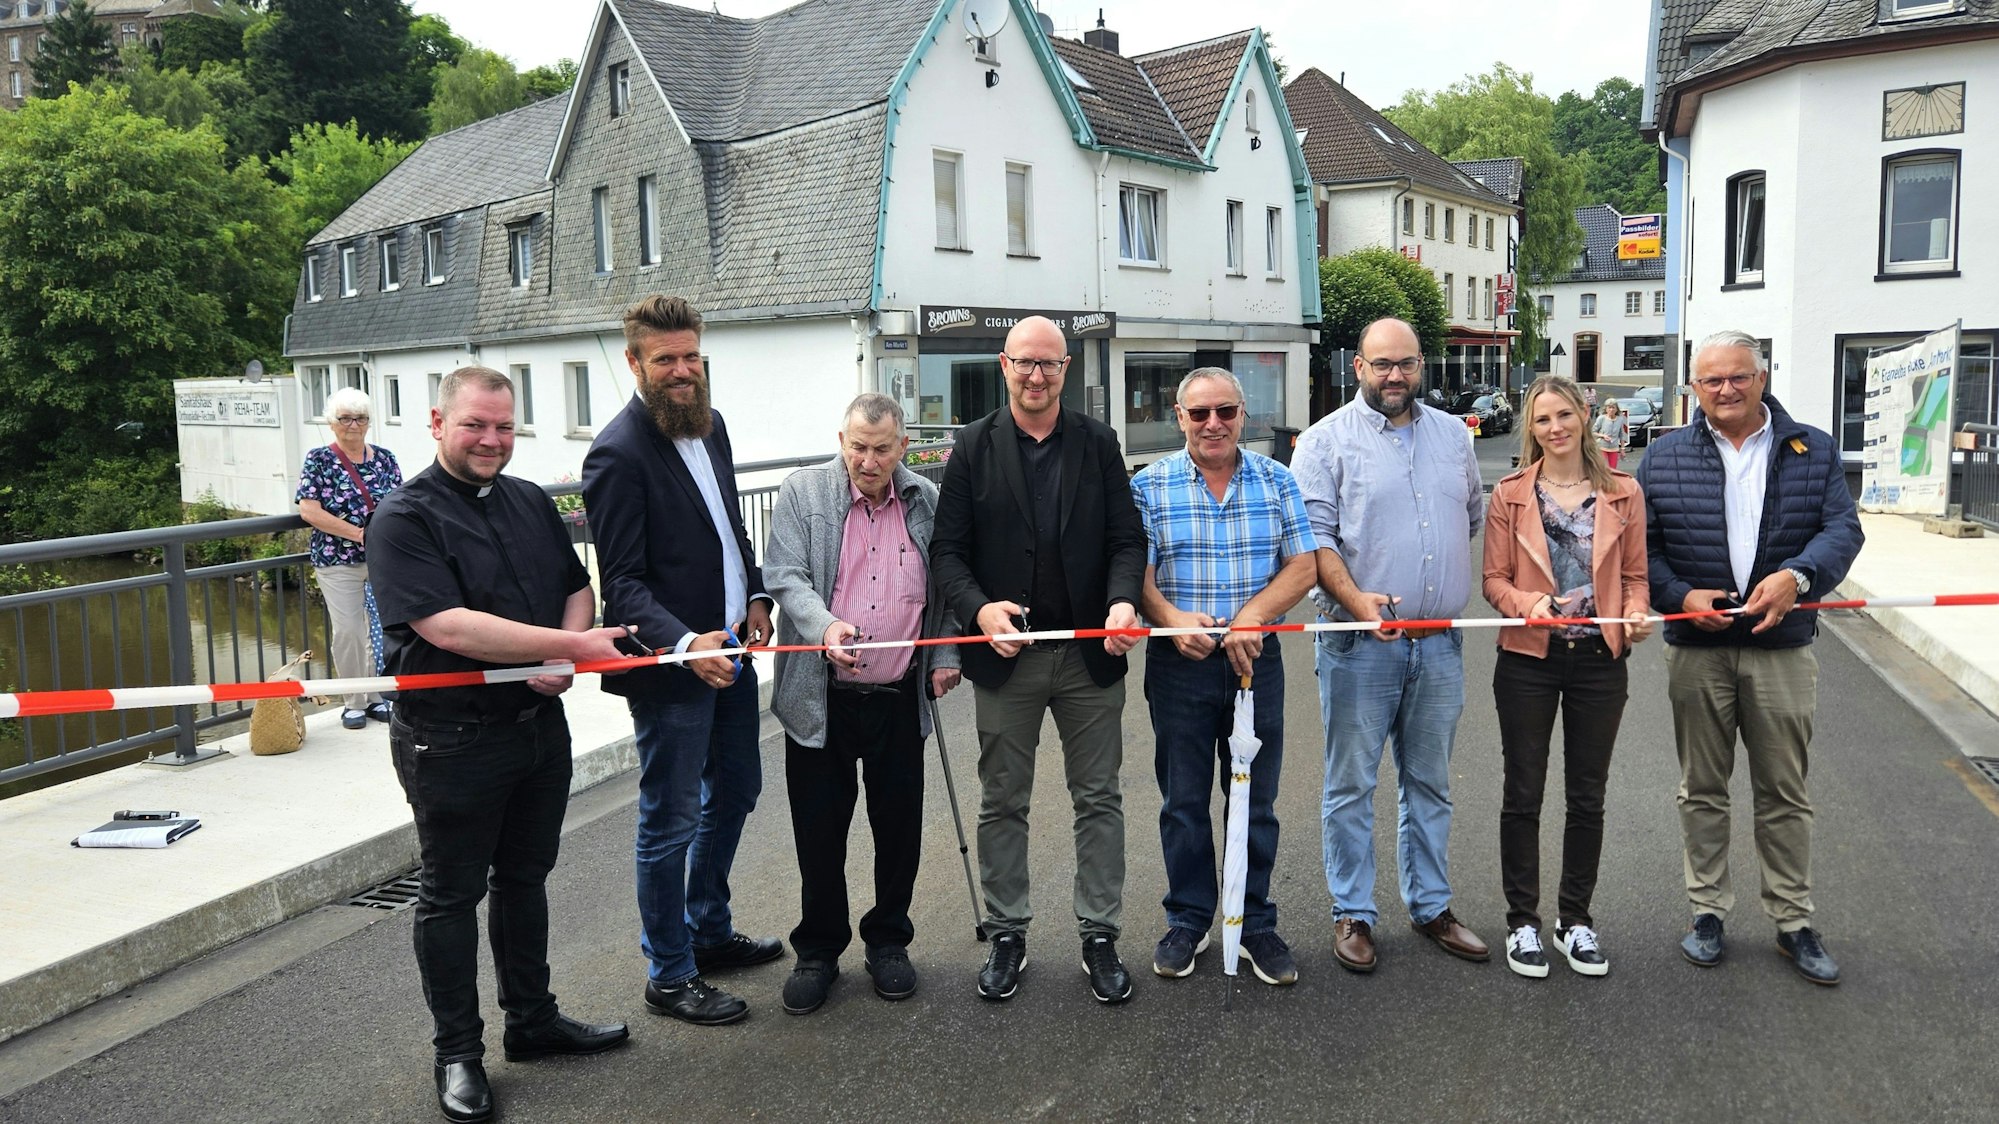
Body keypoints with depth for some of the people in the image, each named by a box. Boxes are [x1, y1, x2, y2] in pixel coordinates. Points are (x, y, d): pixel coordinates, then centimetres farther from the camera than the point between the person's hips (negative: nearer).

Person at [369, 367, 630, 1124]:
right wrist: (571, 645, -24)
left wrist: (562, 656, -8)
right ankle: (458, 1053, 23)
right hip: (452, 740, -6)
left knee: (525, 877, 19)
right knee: (451, 893, 8)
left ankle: (532, 1020, 35)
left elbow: (576, 588, 14)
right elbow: (448, 627, -24)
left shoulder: (530, 503, 8)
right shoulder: (405, 517, -13)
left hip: (540, 722, 6)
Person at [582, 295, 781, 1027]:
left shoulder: (709, 424, 7)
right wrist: (684, 643, -32)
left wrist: (755, 596, 4)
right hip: (669, 664, -9)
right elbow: (623, 582, -19)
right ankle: (670, 977, 21)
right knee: (671, 822, 4)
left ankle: (707, 931, 41)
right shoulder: (618, 453, -17)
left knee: (735, 790, 21)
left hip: (728, 649, 9)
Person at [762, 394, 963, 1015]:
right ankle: (818, 950, 26)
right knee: (819, 831, 7)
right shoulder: (802, 492, -2)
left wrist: (945, 655, 5)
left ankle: (889, 940, 30)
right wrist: (825, 626, -28)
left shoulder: (928, 501, 5)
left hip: (899, 700, 2)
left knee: (899, 828, 10)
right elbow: (785, 577, -10)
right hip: (820, 699, -2)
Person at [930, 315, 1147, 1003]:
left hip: (1090, 653, 1)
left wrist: (1123, 601, -19)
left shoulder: (1098, 444, 5)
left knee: (1099, 799, 8)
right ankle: (1007, 935, 25)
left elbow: (1127, 538, 1)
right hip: (1006, 654, -1)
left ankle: (1099, 937, 22)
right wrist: (980, 609, -21)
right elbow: (947, 550, -2)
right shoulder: (973, 447, 2)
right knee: (1002, 803, 10)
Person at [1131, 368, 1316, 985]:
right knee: (1183, 801, 9)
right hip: (1179, 662, -1)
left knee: (1256, 800, 9)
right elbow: (1136, 571, -6)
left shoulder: (1276, 481, 4)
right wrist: (1172, 619, -25)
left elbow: (1303, 566, -1)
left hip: (1256, 658, 1)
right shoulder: (1149, 485, 1)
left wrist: (1251, 616, -17)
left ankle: (1255, 922, 25)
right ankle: (1188, 922, 25)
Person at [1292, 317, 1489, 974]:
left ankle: (1431, 906, 27)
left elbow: (1474, 515, 24)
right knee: (1351, 784, 3)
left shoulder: (1451, 435, 12)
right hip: (1359, 645, -4)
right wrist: (1356, 600, -23)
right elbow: (1313, 537, -11)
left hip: (1439, 643, 5)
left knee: (1430, 783, 14)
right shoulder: (1326, 440, -4)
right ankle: (1353, 915, 15)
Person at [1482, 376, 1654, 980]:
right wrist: (1531, 605, -20)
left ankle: (1575, 919, 25)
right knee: (1523, 792, 5)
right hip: (1528, 658, -1)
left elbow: (1634, 574, 8)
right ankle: (1523, 920, 18)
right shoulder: (1510, 495, 0)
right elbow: (1495, 579, -1)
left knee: (1588, 795, 10)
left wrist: (1636, 614, -12)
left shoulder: (1623, 494, 4)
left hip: (1599, 659, 2)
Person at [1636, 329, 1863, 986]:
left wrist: (1798, 575, -24)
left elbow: (1841, 528, -5)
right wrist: (1681, 596, -14)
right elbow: (1641, 544, 2)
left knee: (1785, 793, 8)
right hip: (1697, 648, 0)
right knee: (1702, 790, 10)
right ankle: (1708, 912, 23)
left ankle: (1793, 922, 21)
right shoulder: (1665, 457, 4)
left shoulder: (1814, 451, 5)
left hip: (1782, 647, 0)